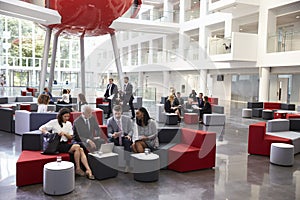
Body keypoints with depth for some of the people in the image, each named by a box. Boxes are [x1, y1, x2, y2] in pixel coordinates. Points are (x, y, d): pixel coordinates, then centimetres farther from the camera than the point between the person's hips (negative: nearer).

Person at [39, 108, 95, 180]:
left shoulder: (69, 124, 14)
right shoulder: (54, 122, 0)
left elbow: (71, 137, 12)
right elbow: (41, 128, 0)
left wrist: (64, 133, -8)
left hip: (66, 144, 5)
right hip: (58, 145, -5)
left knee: (81, 149, -24)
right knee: (77, 147, -28)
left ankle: (88, 170, -29)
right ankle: (77, 169, -16)